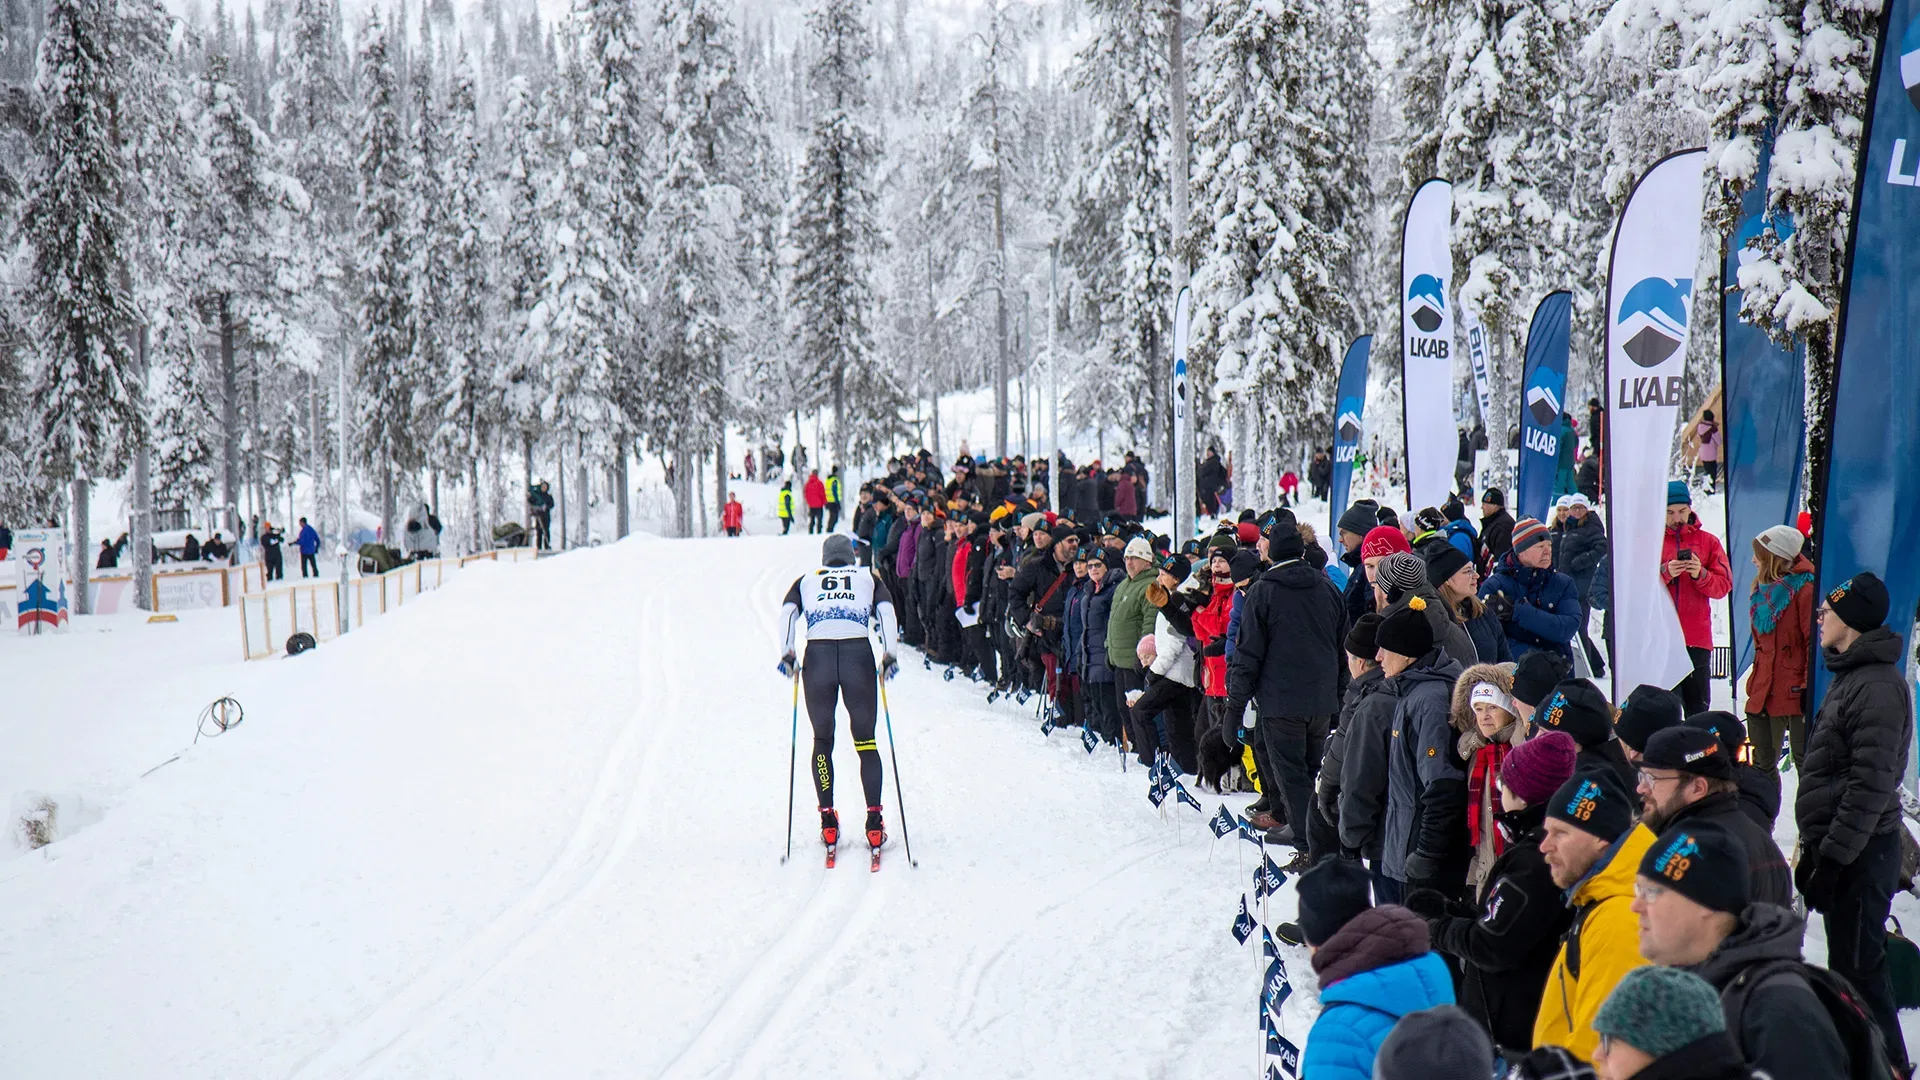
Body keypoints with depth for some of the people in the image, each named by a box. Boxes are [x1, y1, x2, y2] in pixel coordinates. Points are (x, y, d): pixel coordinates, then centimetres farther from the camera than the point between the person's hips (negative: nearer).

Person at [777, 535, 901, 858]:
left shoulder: (807, 581, 24)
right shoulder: (869, 578, 22)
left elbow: (787, 611, 7)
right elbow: (886, 610, 5)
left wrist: (787, 654, 6)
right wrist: (889, 655, 4)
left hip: (817, 655, 0)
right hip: (858, 653, 0)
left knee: (822, 740, 15)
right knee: (865, 741, 10)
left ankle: (828, 822, 7)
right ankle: (874, 822, 0)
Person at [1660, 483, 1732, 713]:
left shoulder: (1708, 541, 10)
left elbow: (1724, 586, 5)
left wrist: (1701, 575, -14)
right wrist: (1665, 573, -17)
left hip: (1697, 638, 1)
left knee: (1698, 705, 5)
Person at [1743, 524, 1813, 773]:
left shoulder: (1803, 591, -11)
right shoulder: (1763, 591, 14)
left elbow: (1814, 641, -12)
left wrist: (1808, 687, -15)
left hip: (1795, 693, -8)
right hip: (1763, 691, 8)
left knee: (1804, 761, -4)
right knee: (1762, 762, 12)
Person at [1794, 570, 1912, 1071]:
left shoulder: (1878, 687, -18)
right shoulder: (1850, 677, 15)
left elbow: (1871, 784, -23)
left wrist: (1832, 856, -22)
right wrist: (1814, 849, 20)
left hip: (1860, 854, -10)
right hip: (1838, 846, 10)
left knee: (1857, 970, -6)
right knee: (1849, 966, 16)